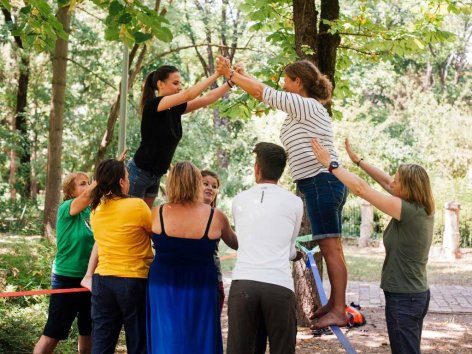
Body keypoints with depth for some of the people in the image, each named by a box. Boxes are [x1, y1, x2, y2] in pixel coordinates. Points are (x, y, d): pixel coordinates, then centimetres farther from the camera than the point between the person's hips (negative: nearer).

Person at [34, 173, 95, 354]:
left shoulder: (92, 211, 7)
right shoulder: (65, 208, -13)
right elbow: (87, 195, -29)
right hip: (67, 279, -6)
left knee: (88, 332, 16)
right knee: (52, 335, -3)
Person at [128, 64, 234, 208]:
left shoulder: (175, 109, 4)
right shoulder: (152, 105, -18)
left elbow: (208, 98, 0)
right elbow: (188, 95, -28)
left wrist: (232, 81, -11)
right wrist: (217, 74, -29)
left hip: (155, 177, 8)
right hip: (138, 173, -8)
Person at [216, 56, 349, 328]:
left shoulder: (307, 105, -10)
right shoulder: (302, 108, 18)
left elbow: (263, 92, -10)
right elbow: (265, 94, 26)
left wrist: (230, 74, -1)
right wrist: (242, 76, 27)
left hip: (322, 182, -10)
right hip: (320, 185, 10)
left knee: (331, 247, -11)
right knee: (331, 247, 12)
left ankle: (339, 311, -11)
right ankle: (335, 303, 18)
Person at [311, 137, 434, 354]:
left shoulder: (409, 211, -21)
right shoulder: (422, 210, 4)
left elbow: (360, 188, -20)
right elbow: (385, 181, 14)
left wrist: (330, 163, -13)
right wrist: (357, 160, 17)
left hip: (403, 298, -9)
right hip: (418, 294, 9)